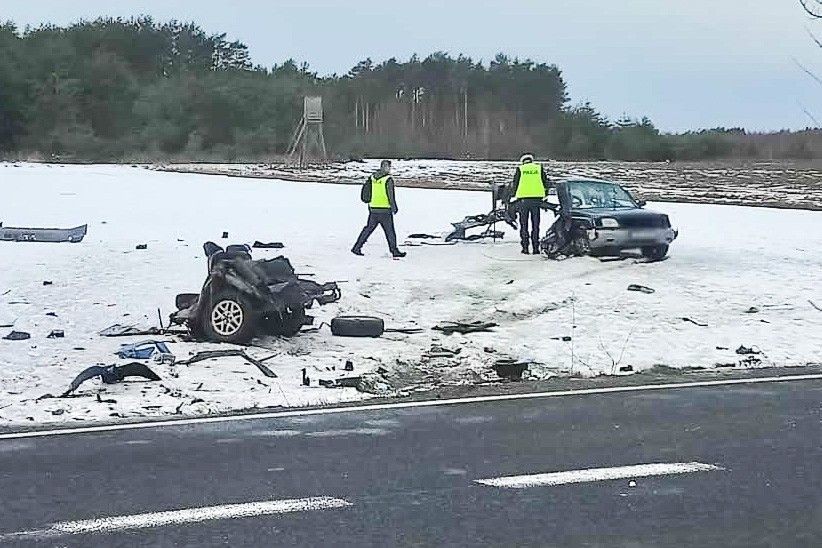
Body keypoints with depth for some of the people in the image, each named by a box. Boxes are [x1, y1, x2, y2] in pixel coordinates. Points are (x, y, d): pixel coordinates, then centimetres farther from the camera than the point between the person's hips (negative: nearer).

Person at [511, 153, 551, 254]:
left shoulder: (520, 169, 4)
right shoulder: (539, 168, 8)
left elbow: (515, 184, 2)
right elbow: (546, 183, 8)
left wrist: (513, 195, 17)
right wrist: (545, 196, 21)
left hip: (523, 199, -1)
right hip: (536, 199, 1)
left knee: (524, 225, 6)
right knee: (535, 224, 7)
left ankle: (525, 248, 3)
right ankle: (536, 248, 3)